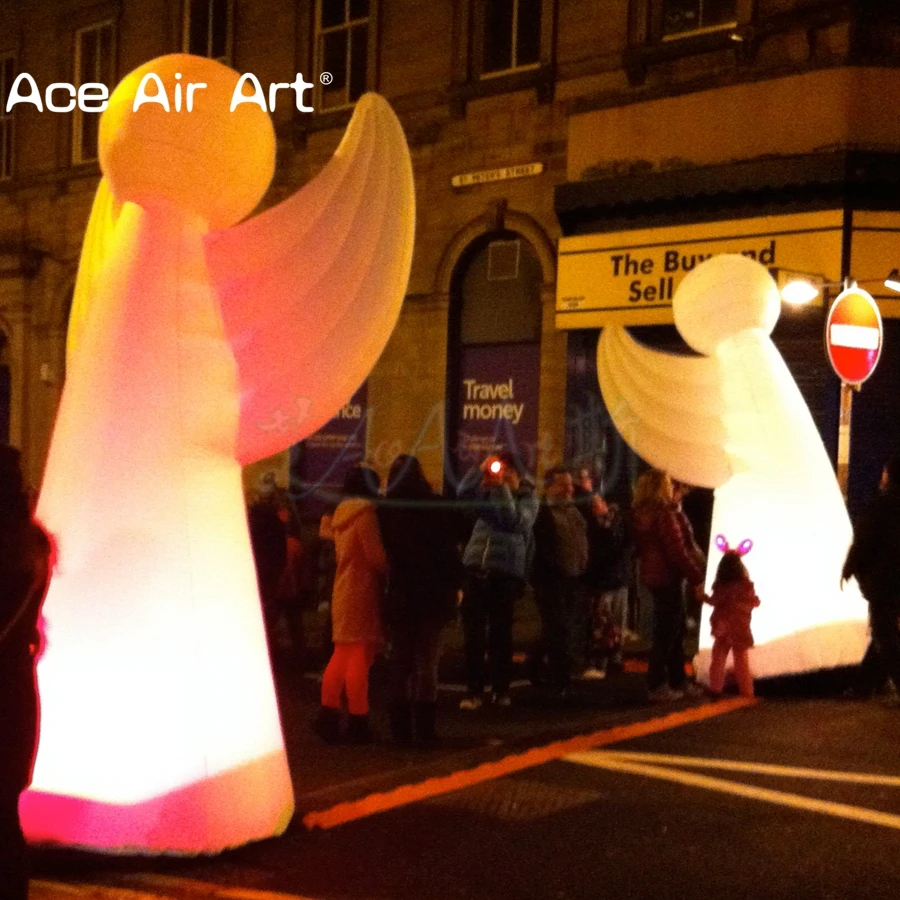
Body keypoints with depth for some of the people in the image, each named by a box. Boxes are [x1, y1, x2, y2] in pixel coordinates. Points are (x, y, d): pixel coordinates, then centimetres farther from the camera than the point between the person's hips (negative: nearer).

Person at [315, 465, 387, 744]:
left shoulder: (342, 513, 14)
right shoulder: (365, 512, -12)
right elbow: (375, 555, -16)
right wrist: (392, 573, -3)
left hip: (343, 590, 9)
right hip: (364, 590, -9)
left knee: (342, 654, 15)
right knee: (360, 656, -5)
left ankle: (328, 715, 16)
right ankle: (357, 722, -2)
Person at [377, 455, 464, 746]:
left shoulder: (385, 511, 0)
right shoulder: (434, 507, -7)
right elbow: (449, 549, -6)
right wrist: (456, 585, 2)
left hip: (398, 595, 2)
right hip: (432, 594, -2)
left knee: (401, 660, 10)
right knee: (427, 660, 3)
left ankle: (401, 727, 12)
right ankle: (424, 728, -1)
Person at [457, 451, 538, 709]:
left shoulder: (528, 497, 3)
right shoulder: (487, 491, 12)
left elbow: (515, 522, -15)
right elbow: (462, 493, -6)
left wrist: (502, 488, -14)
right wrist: (480, 469, -14)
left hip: (506, 572, -3)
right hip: (475, 568, 3)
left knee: (500, 634, 4)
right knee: (473, 633, 0)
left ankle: (501, 690, 16)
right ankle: (474, 691, 5)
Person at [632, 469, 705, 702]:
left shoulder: (641, 514, 10)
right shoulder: (664, 514, -18)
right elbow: (677, 550, -20)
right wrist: (696, 577, -15)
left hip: (653, 575, 9)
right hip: (667, 576, -9)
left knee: (675, 630, 17)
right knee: (667, 632, -1)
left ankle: (677, 681, 24)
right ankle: (657, 685, 4)